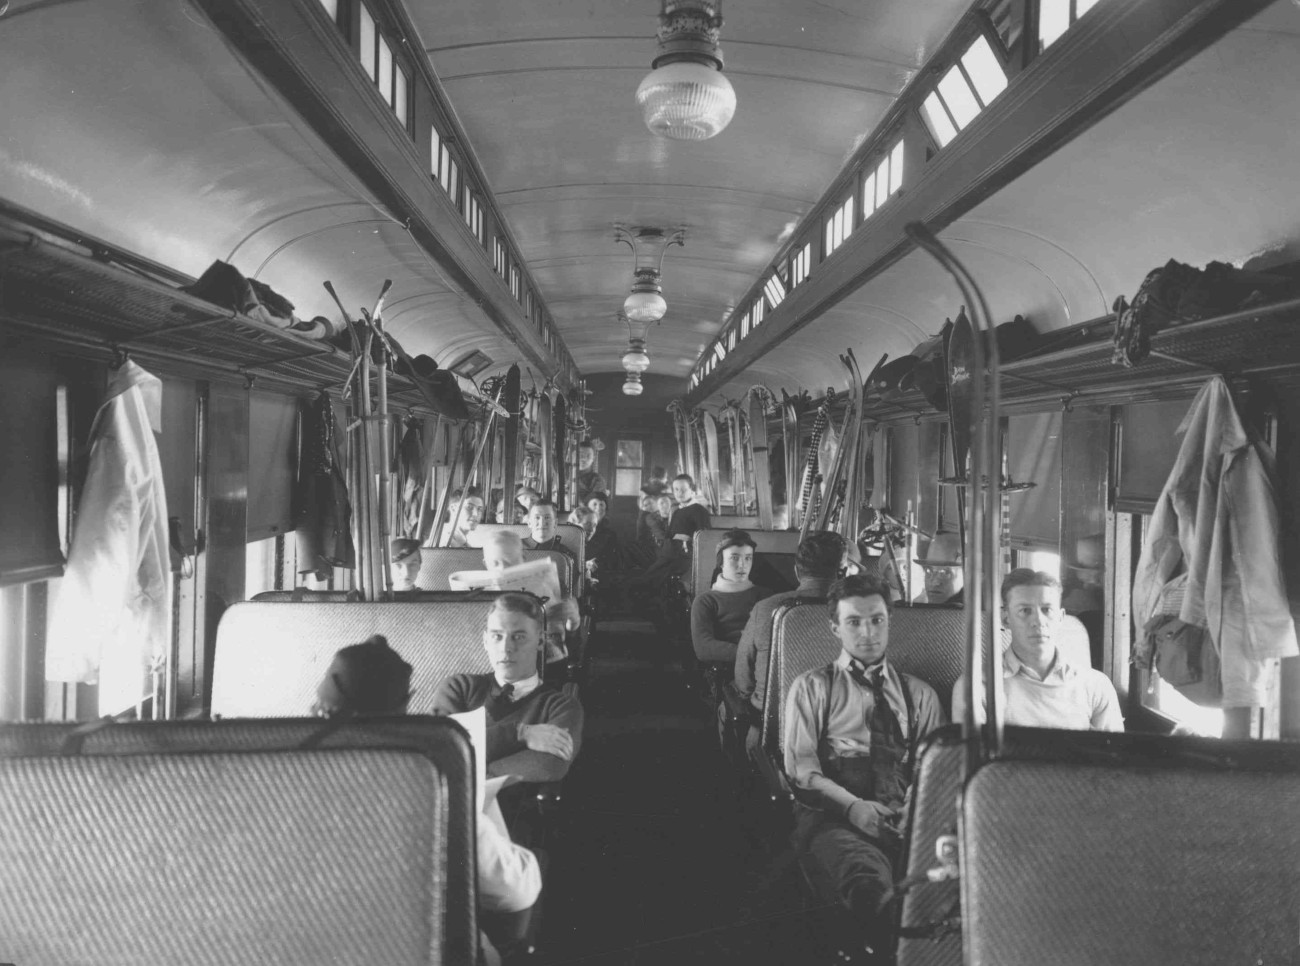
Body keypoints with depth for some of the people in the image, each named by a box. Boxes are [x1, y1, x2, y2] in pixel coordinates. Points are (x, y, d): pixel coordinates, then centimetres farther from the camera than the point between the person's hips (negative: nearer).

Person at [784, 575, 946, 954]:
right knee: (870, 878, -38)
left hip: (904, 820, 3)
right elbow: (801, 769, 4)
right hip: (834, 816, -2)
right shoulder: (811, 687, 14)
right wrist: (853, 806, -13)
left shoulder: (919, 694, 23)